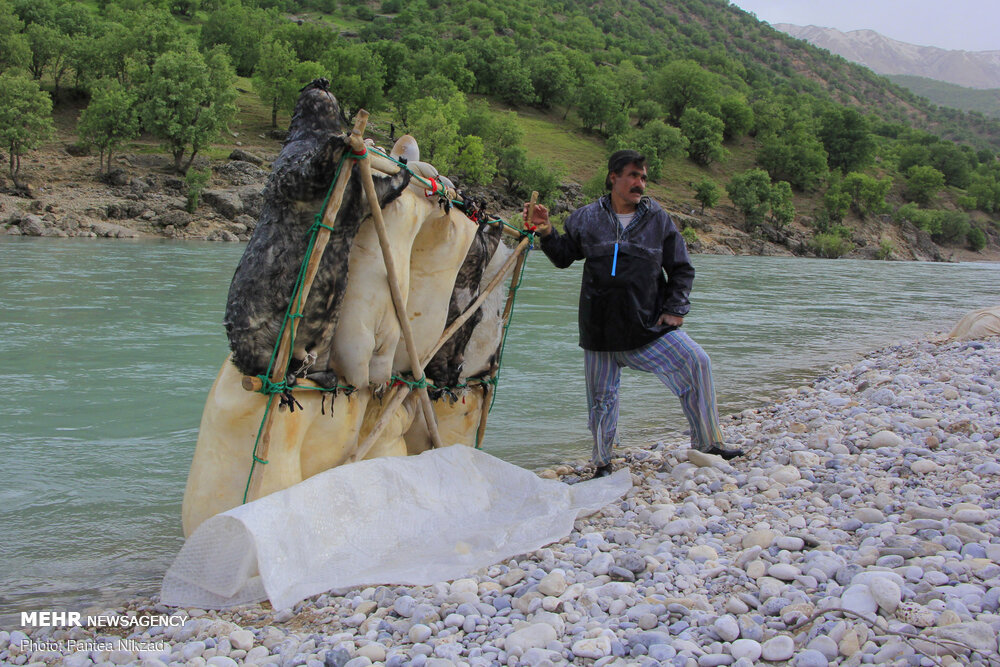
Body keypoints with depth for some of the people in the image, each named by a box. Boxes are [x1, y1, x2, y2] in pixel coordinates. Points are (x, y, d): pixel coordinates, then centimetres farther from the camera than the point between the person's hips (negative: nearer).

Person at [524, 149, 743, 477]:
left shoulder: (658, 219, 4)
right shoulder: (586, 218, 4)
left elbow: (682, 269, 9)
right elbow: (564, 256, 14)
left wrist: (676, 310, -1)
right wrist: (547, 234, -4)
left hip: (649, 323, 0)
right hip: (600, 326, 0)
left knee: (696, 363, -13)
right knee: (602, 397, 5)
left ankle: (708, 443, 1)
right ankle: (603, 464, 23)